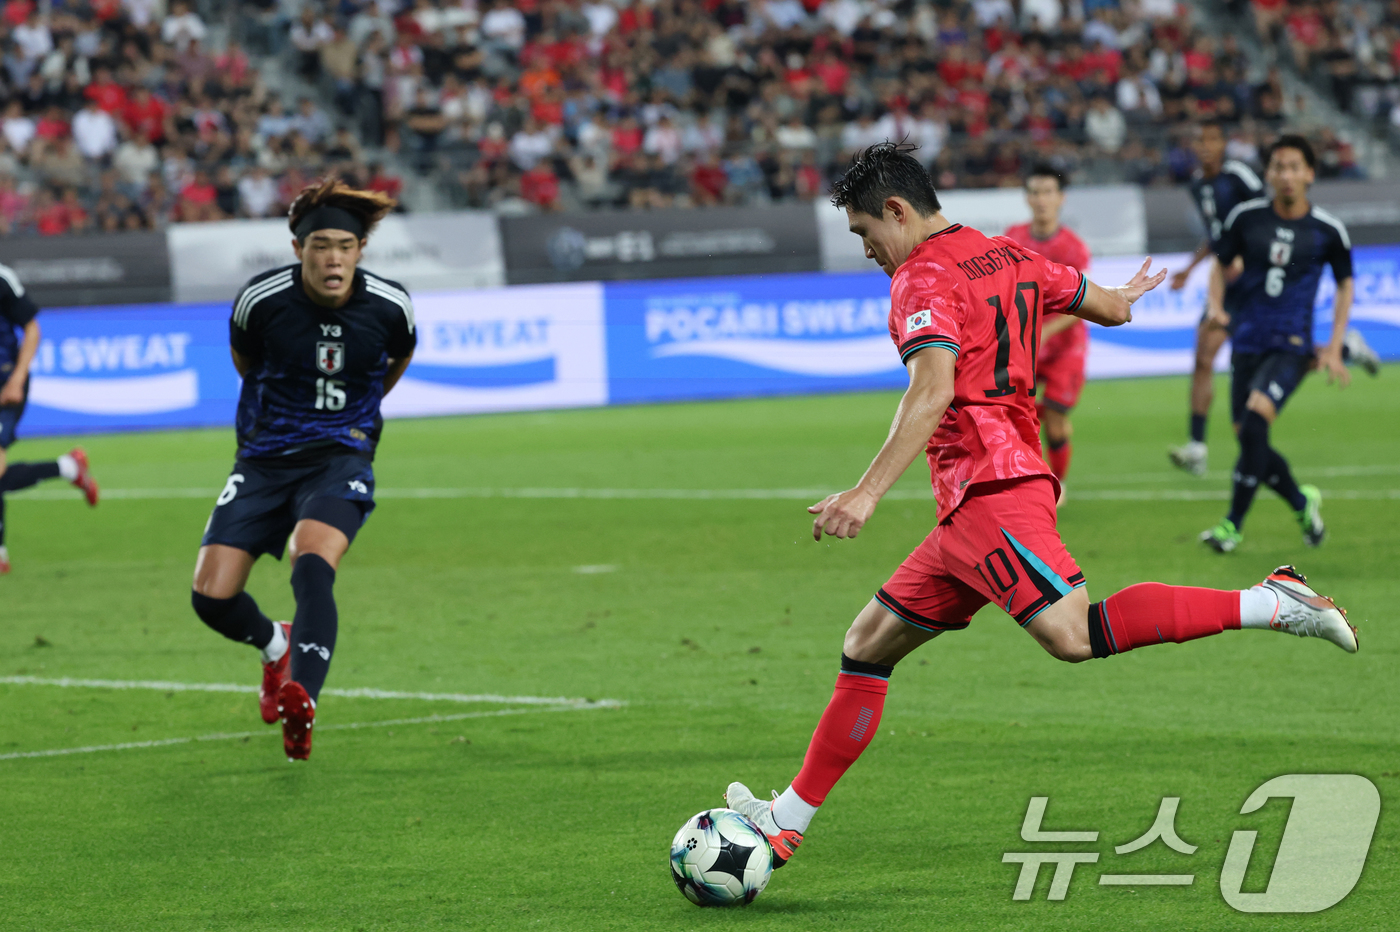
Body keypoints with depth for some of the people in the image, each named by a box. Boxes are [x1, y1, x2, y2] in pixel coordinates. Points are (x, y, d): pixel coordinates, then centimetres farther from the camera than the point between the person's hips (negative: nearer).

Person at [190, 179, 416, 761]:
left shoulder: (389, 306, -9)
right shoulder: (260, 300, -12)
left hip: (340, 457, -2)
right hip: (265, 458, 2)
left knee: (312, 568, -31)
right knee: (212, 596, -6)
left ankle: (300, 700, -44)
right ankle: (276, 647, 27)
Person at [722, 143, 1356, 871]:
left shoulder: (923, 279, -8)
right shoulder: (1009, 258, 18)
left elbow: (933, 392, -24)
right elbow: (1110, 308, 29)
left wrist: (867, 494, -31)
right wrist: (1125, 296, 54)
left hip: (987, 488, -10)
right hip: (973, 509, 10)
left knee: (1071, 635, -26)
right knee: (867, 645, 10)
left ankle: (1269, 604, -23)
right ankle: (788, 820, 11)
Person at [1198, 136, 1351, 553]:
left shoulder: (1328, 230, -3)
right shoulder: (1246, 217, 0)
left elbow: (1345, 284, 11)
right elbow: (1222, 263, 15)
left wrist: (1334, 348, 5)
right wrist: (1216, 304, -5)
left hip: (1293, 346, -3)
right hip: (1248, 342, 3)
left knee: (1254, 419, -25)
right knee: (1248, 439, 2)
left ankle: (1233, 525, -16)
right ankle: (1302, 503, 31)